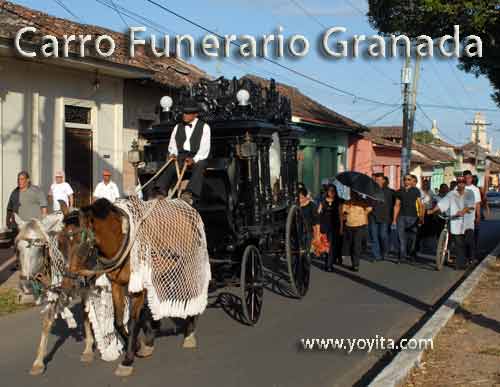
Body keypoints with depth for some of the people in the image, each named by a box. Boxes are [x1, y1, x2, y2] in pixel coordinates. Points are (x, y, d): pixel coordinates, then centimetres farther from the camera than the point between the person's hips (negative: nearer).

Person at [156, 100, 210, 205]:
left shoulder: (204, 127, 6)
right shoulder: (178, 127, 21)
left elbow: (205, 149, -4)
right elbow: (172, 145, 20)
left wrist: (194, 160, -19)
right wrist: (172, 154, -4)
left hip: (197, 157, -3)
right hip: (181, 156, 4)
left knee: (198, 168, -37)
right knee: (171, 166, -28)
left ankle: (190, 194, -53)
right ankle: (161, 191, -44)